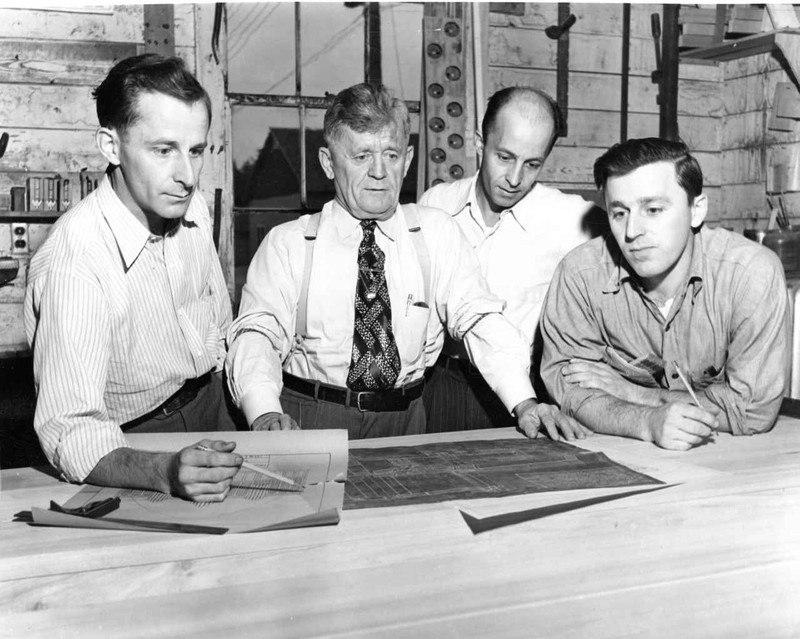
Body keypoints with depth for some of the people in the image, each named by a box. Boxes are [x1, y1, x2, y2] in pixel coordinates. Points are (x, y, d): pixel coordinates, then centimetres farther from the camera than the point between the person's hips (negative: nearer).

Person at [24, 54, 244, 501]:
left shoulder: (193, 209, -4)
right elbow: (71, 434, -30)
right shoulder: (73, 264, -26)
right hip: (135, 443, -5)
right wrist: (166, 473, -47)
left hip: (213, 405, 6)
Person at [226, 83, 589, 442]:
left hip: (404, 422, 2)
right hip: (310, 418, -1)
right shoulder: (287, 244, 2)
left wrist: (524, 402, -17)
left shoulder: (436, 233, 7)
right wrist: (266, 413, -28)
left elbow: (479, 318, -2)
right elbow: (257, 333, -8)